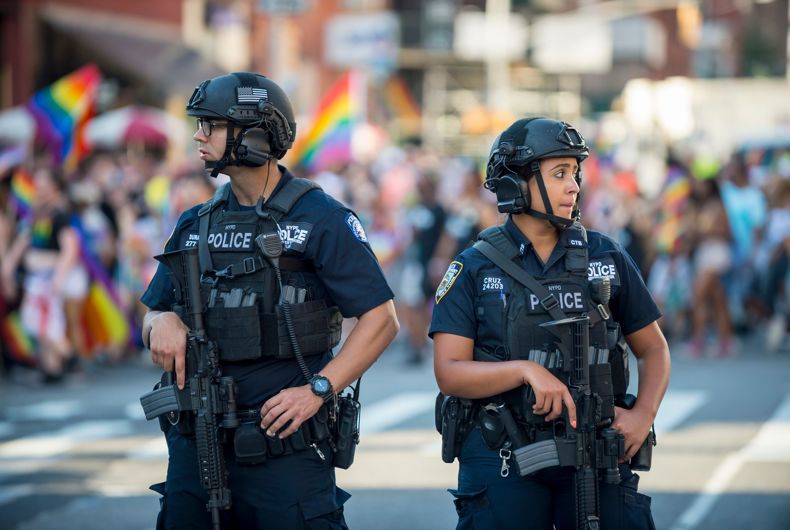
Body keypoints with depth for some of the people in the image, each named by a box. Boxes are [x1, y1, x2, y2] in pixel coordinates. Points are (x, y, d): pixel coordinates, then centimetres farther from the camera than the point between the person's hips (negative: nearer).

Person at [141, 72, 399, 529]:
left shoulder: (319, 218, -5)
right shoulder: (195, 225, 12)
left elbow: (381, 319, -8)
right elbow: (152, 317, 19)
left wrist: (319, 389, -17)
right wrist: (162, 322, -5)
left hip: (284, 443, -5)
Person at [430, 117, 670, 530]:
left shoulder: (606, 258, 7)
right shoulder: (474, 270, 1)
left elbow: (653, 348, 13)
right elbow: (449, 373, -7)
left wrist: (644, 413, -5)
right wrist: (525, 370, -21)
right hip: (503, 460, -2)